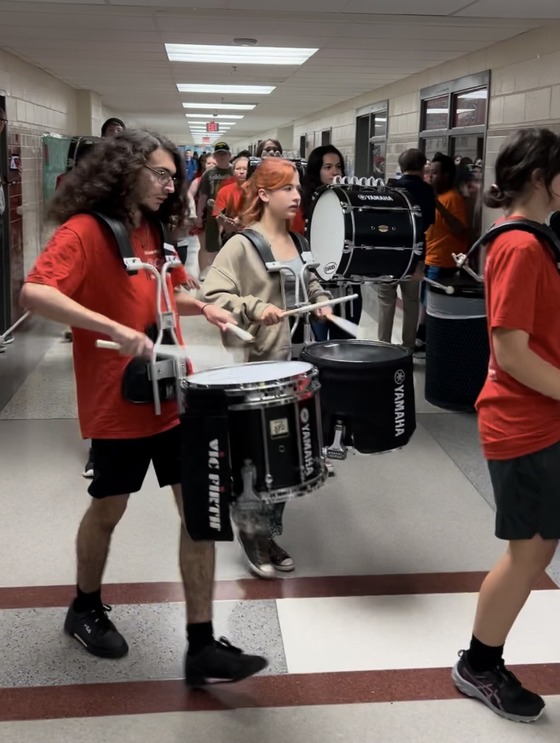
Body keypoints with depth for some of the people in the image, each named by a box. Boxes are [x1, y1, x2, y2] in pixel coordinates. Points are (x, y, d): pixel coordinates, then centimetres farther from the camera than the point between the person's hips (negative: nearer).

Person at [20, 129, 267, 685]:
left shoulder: (153, 232, 11)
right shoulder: (85, 229, -13)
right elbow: (35, 293, -27)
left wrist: (203, 308, 6)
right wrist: (113, 327, -36)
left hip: (175, 396, 7)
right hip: (117, 403, -6)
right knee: (108, 509, 12)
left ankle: (201, 646, 10)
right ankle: (86, 609, 40)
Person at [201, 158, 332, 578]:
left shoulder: (298, 242, 11)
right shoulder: (242, 245, -11)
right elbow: (212, 296, -19)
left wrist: (321, 300, 7)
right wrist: (255, 308, -31)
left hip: (296, 360, 7)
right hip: (256, 365, -7)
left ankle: (270, 533, 27)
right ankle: (252, 532, 22)